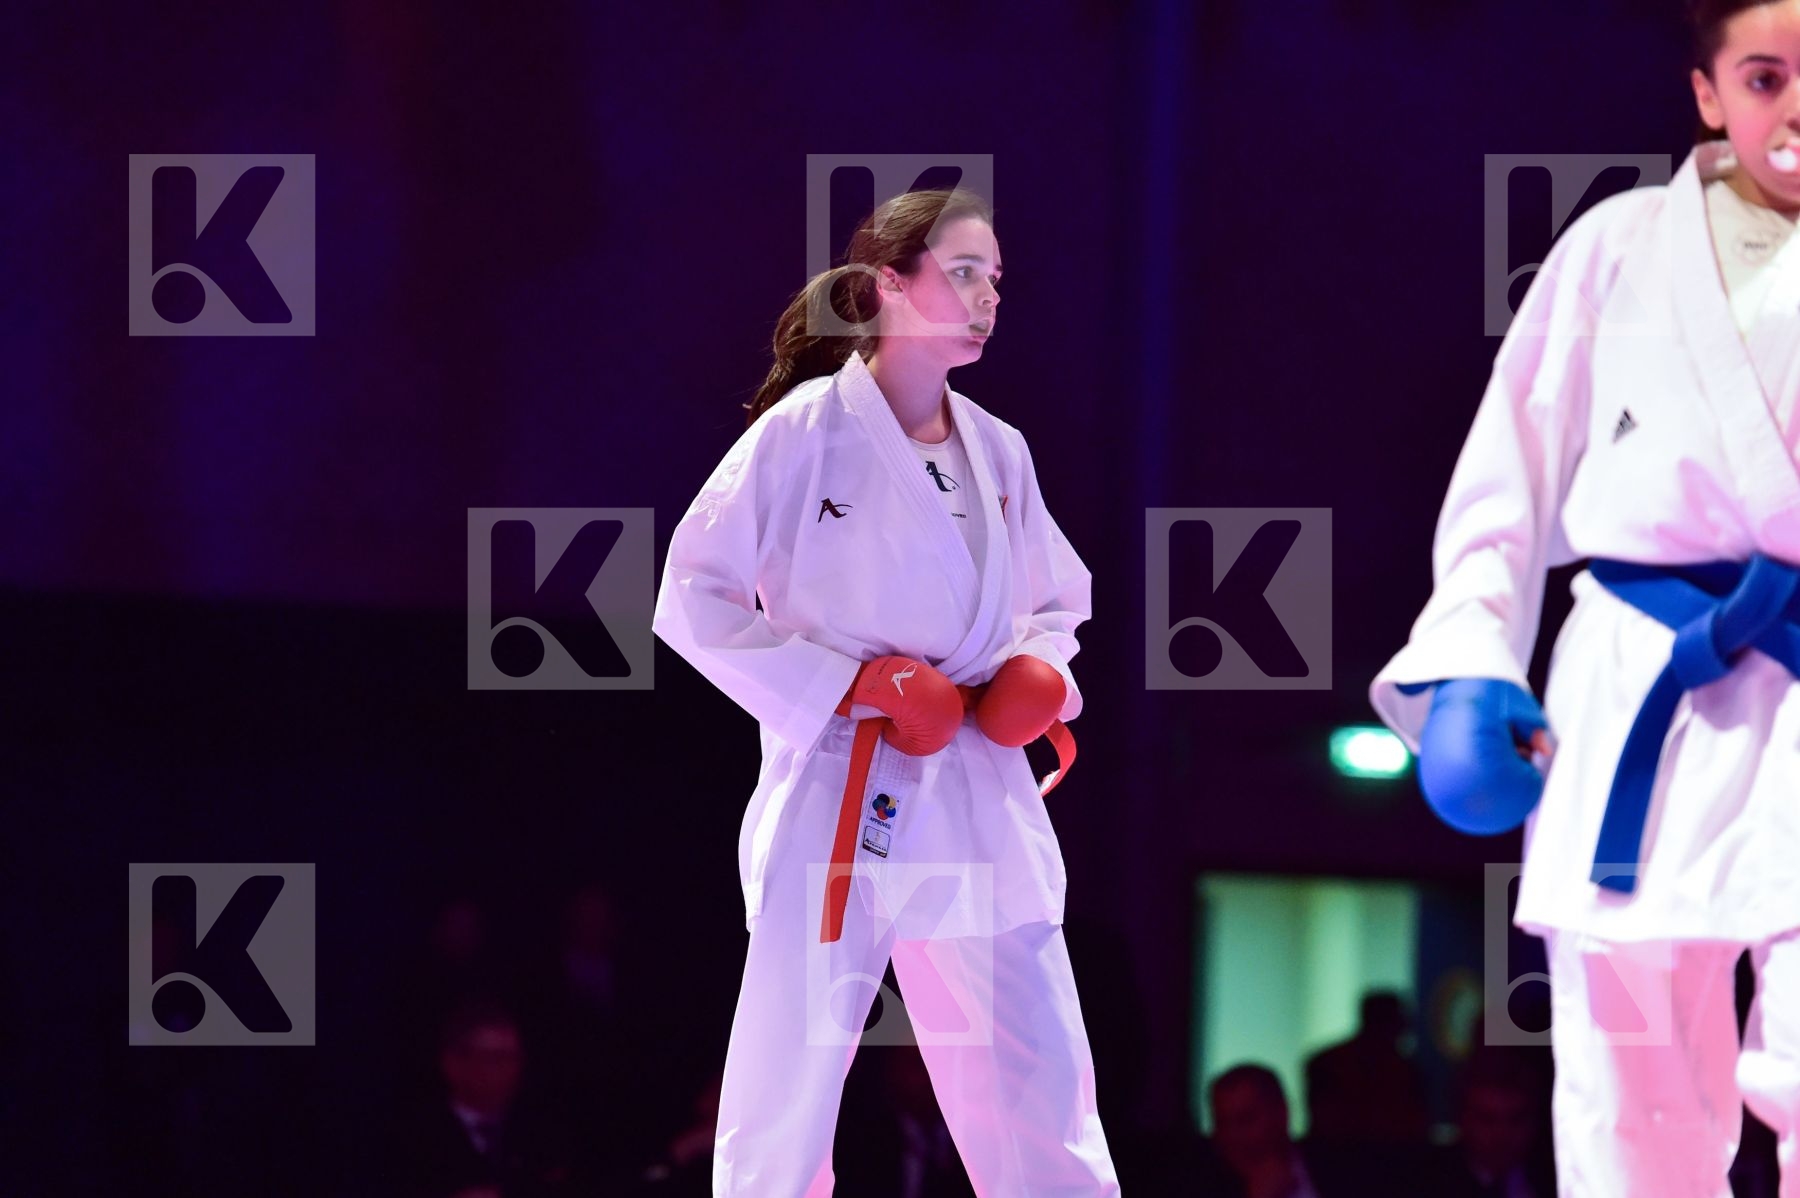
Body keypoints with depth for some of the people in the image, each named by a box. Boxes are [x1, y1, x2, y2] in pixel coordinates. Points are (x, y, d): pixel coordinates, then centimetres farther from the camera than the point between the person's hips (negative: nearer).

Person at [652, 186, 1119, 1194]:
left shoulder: (998, 451, 10)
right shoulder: (804, 431, -7)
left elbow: (1057, 603, 23)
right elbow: (693, 602, -7)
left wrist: (1041, 671, 0)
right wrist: (852, 686, -14)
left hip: (977, 810, 5)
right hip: (837, 809, -5)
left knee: (1048, 1109, 3)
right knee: (782, 1111, 0)